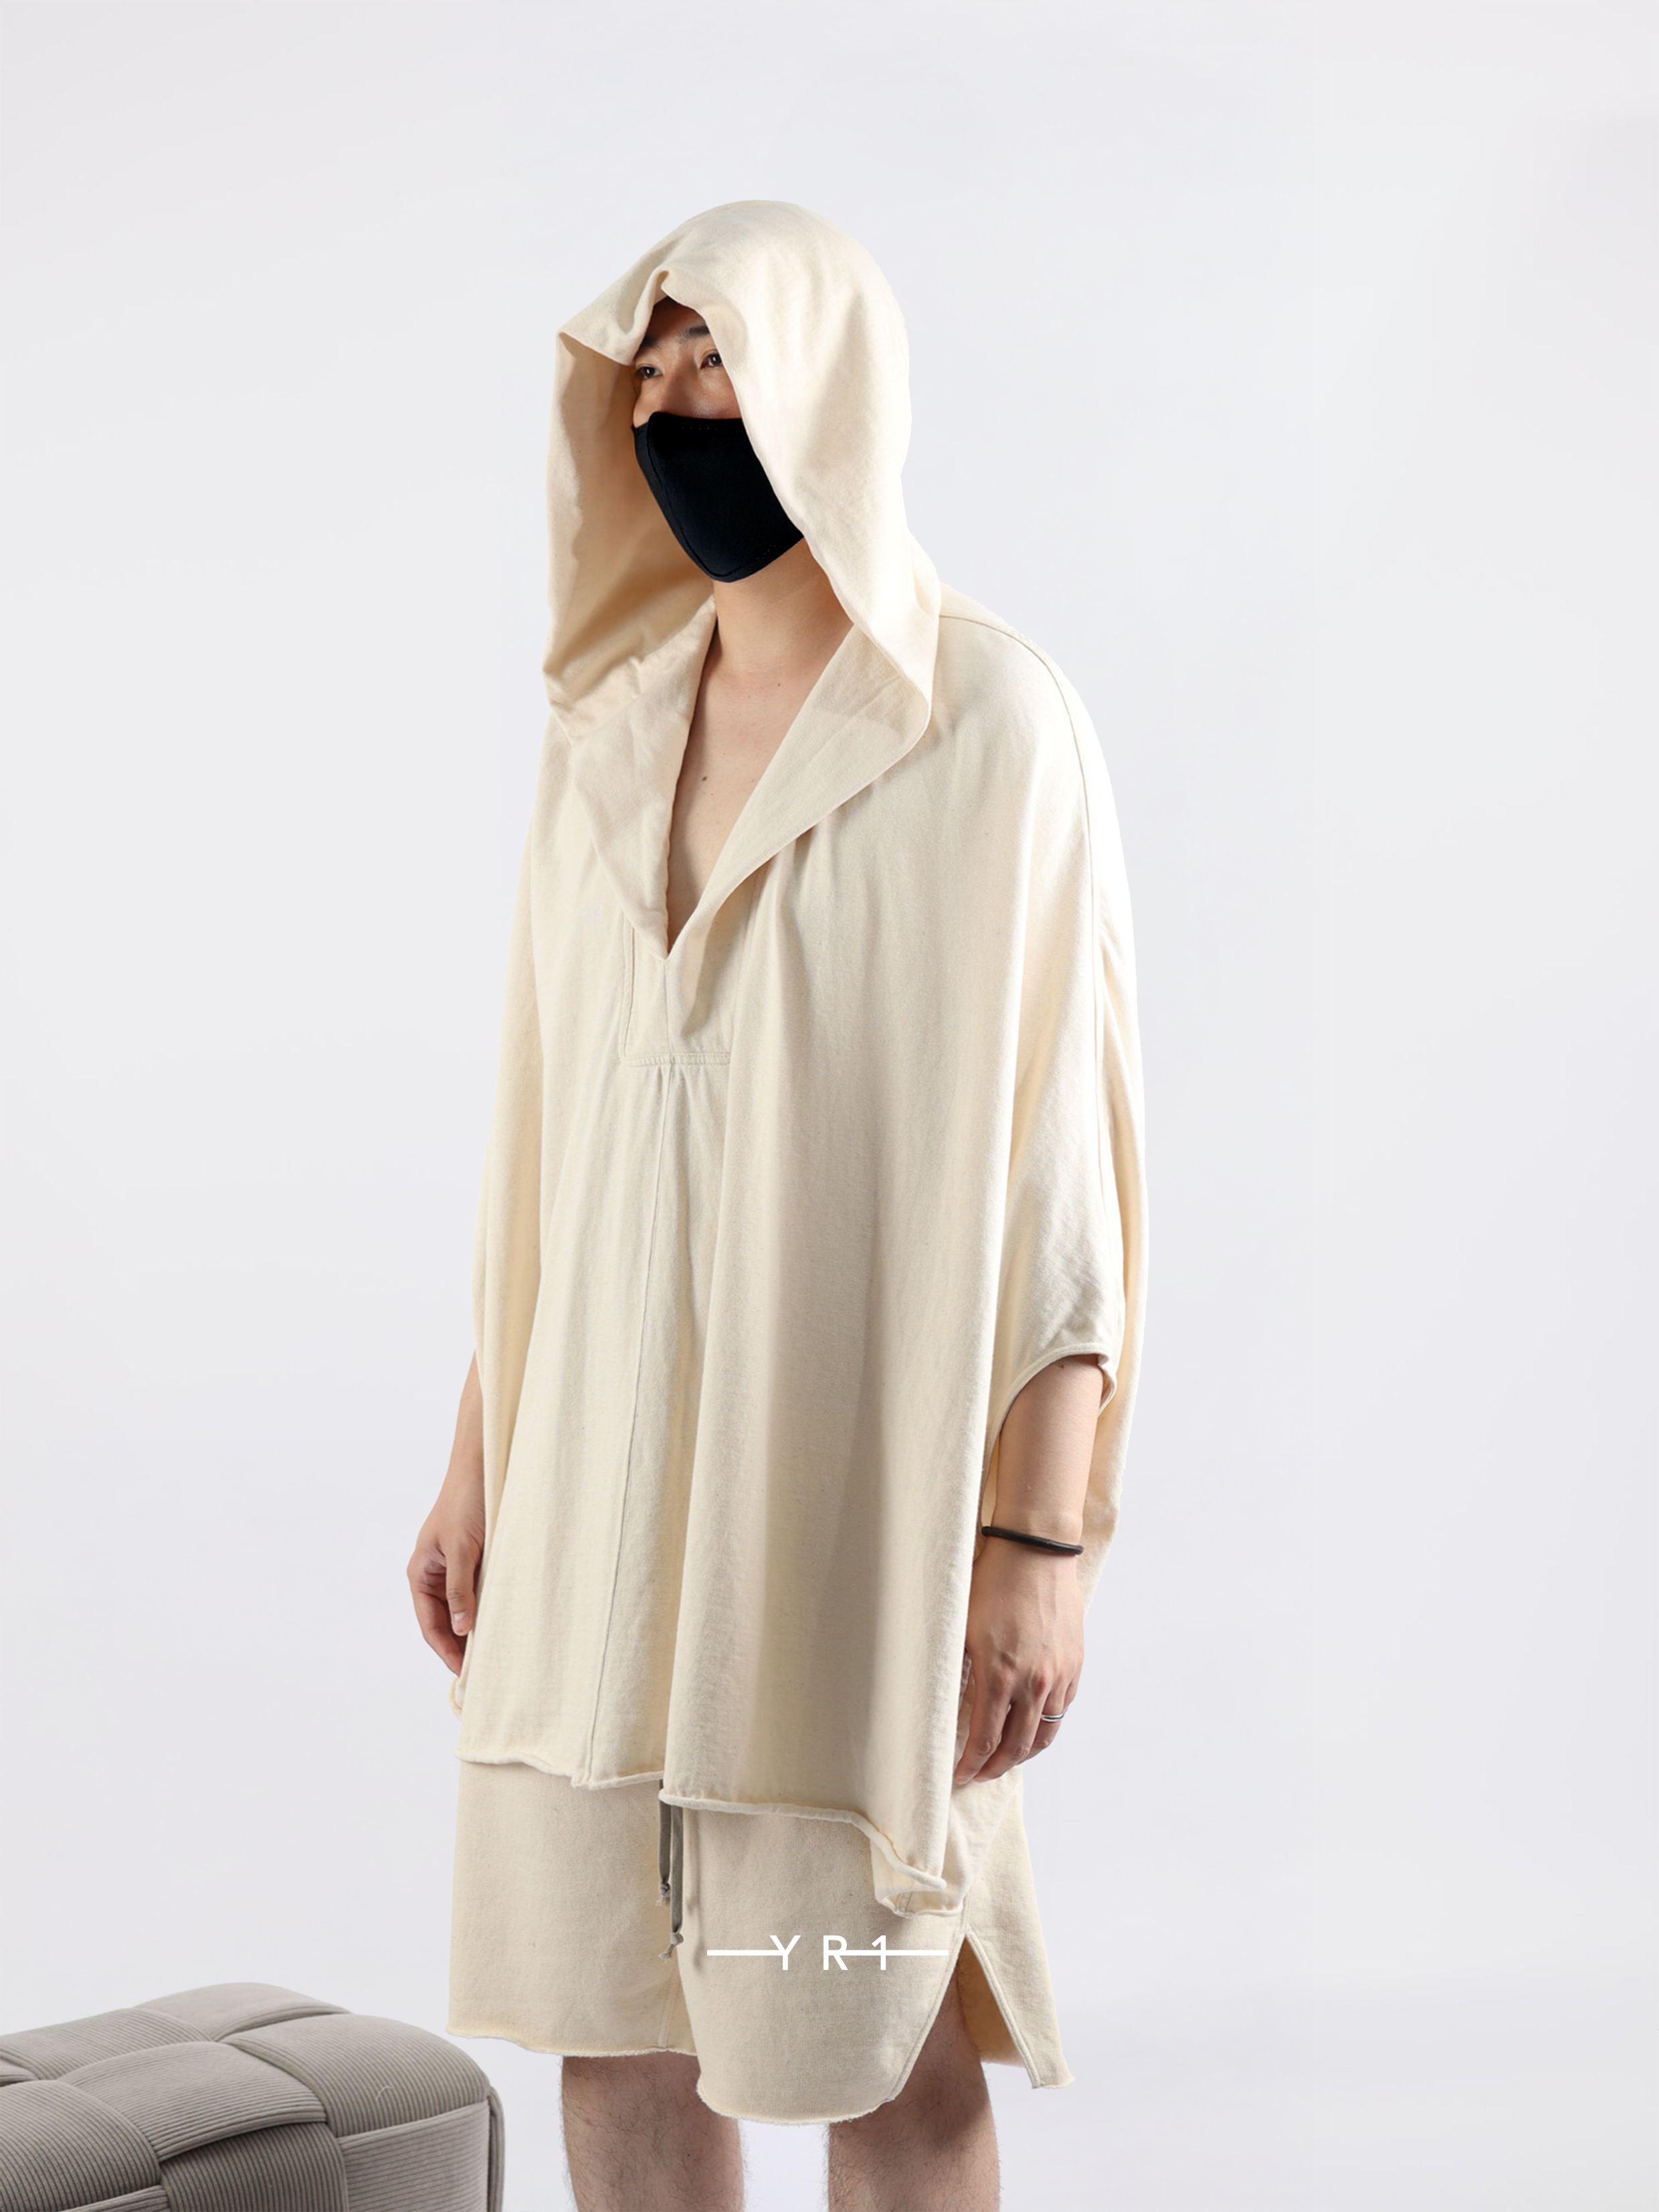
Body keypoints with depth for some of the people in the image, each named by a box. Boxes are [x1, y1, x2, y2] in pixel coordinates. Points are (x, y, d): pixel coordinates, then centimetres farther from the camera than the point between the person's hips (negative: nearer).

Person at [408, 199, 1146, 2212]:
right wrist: (479, 1459, 13)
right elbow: (547, 1127, 14)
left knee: (884, 2036, 5)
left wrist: (1042, 1542, -15)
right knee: (605, 1994, 12)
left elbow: (1064, 1142, -11)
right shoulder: (609, 728, 10)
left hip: (859, 1482, -5)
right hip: (606, 1476, 6)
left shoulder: (992, 725, -8)